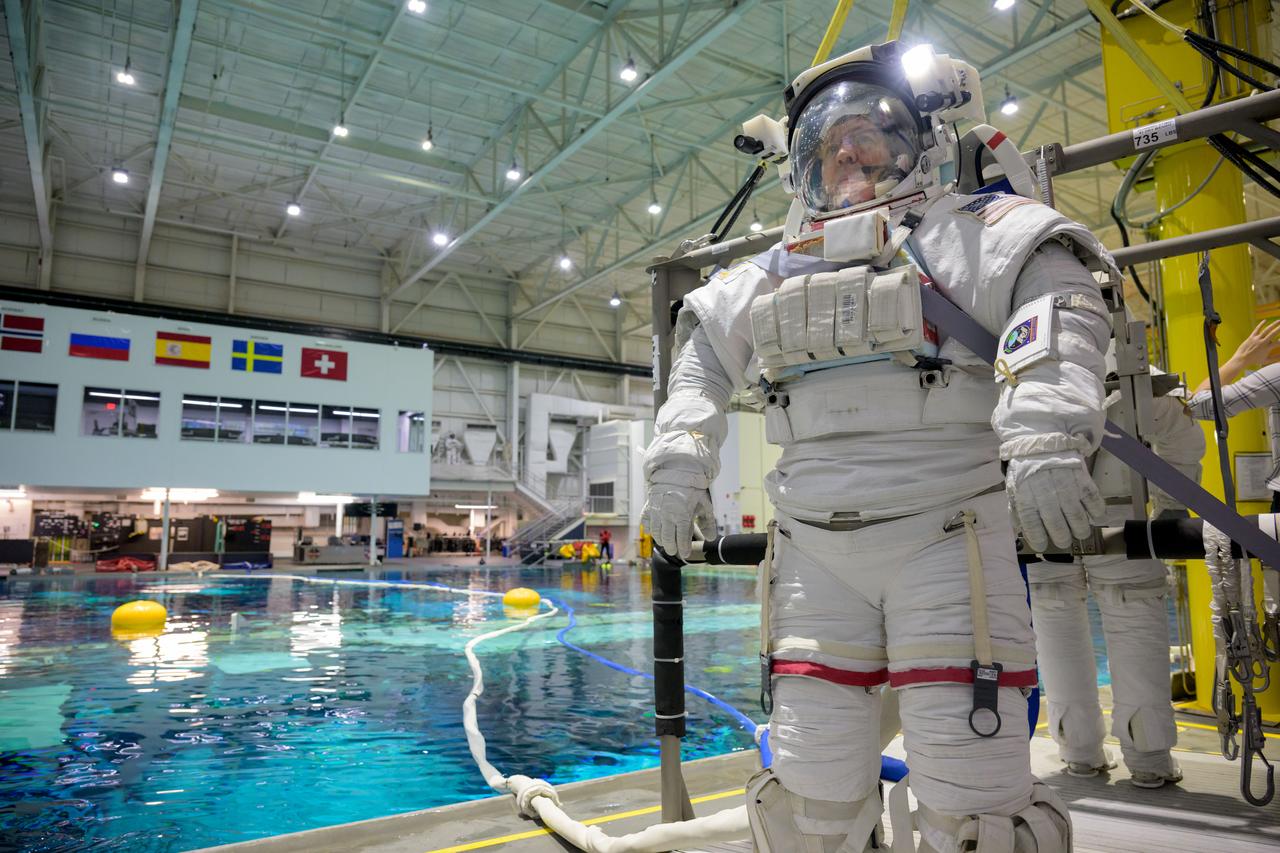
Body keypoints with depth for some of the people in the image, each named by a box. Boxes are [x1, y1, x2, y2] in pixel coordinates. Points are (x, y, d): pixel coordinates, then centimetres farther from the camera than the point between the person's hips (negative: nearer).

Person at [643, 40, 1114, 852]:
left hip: (944, 535, -3)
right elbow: (703, 351, 27)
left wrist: (1045, 434, -27)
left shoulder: (966, 230, 4)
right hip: (814, 551, 4)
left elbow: (1055, 281, -11)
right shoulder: (773, 274, 19)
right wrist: (680, 462, 16)